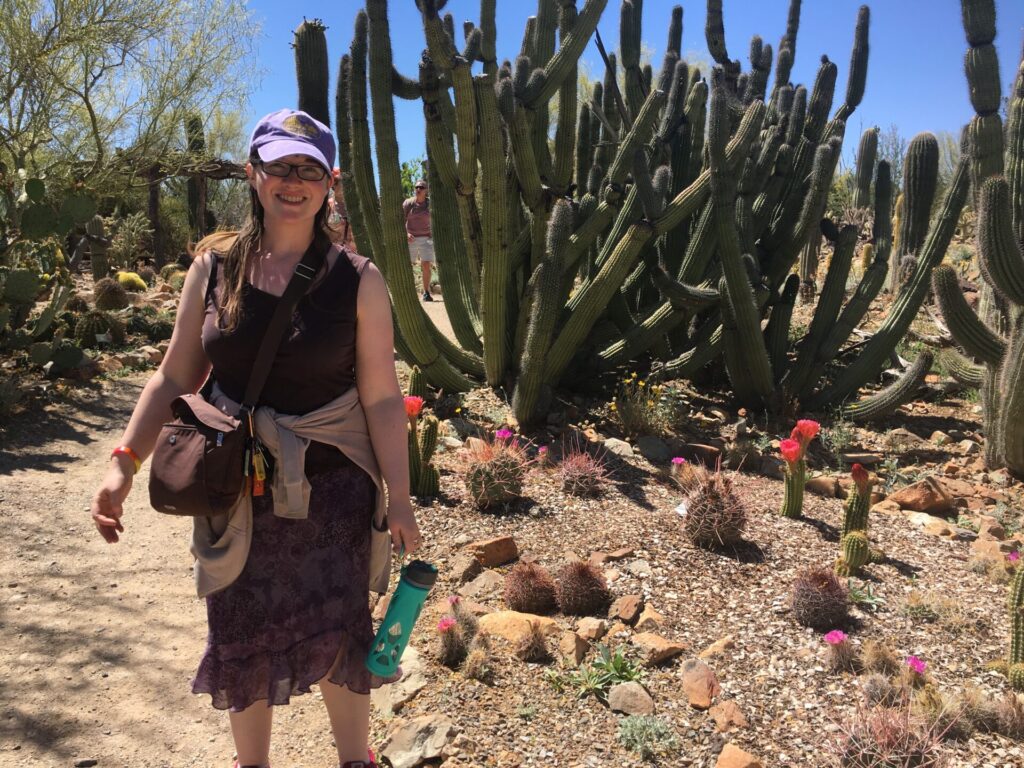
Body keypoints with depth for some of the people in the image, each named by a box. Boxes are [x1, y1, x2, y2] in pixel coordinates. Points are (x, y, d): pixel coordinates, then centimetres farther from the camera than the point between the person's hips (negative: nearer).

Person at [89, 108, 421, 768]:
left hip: (330, 486, -2)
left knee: (336, 634, 9)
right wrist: (125, 461, -6)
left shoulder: (358, 281, -9)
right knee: (240, 637, 15)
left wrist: (400, 498, -8)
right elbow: (176, 376, 3)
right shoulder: (213, 267, -2)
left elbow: (382, 397, -8)